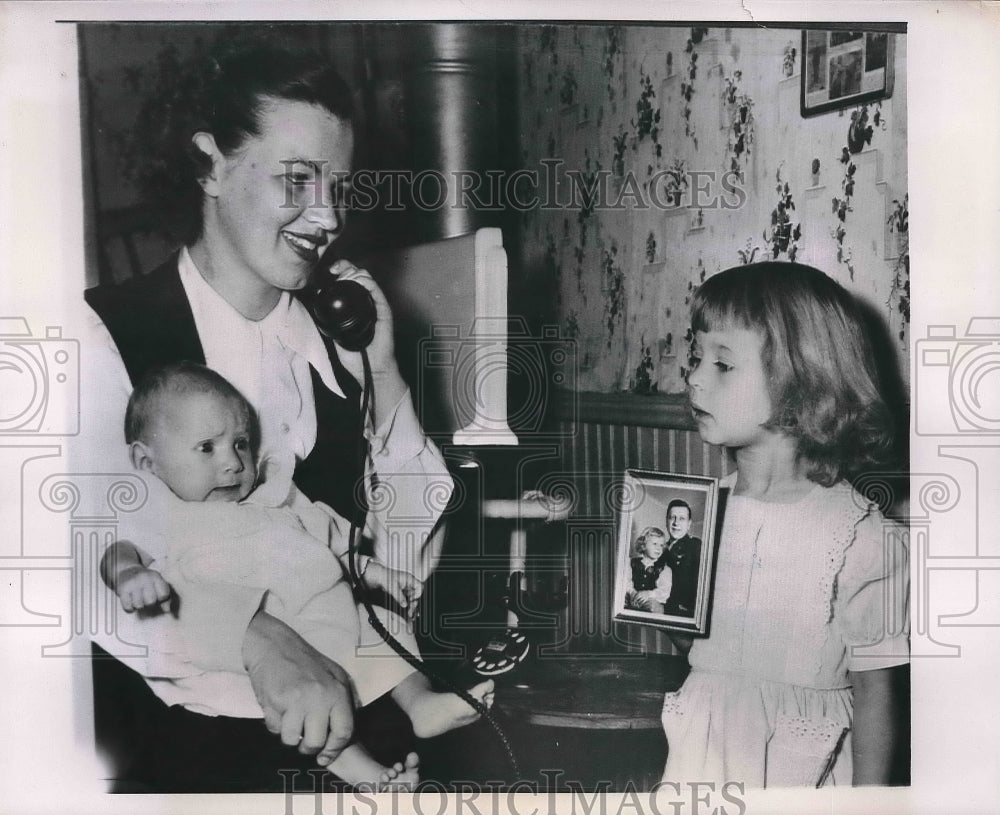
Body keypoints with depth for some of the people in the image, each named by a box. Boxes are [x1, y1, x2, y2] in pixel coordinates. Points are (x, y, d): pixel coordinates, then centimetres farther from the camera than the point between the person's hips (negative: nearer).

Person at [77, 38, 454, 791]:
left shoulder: (337, 334, 0)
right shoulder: (107, 339, -14)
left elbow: (413, 559, 2)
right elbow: (99, 580, -24)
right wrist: (255, 640, -36)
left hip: (341, 720, 3)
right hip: (178, 744, -2)